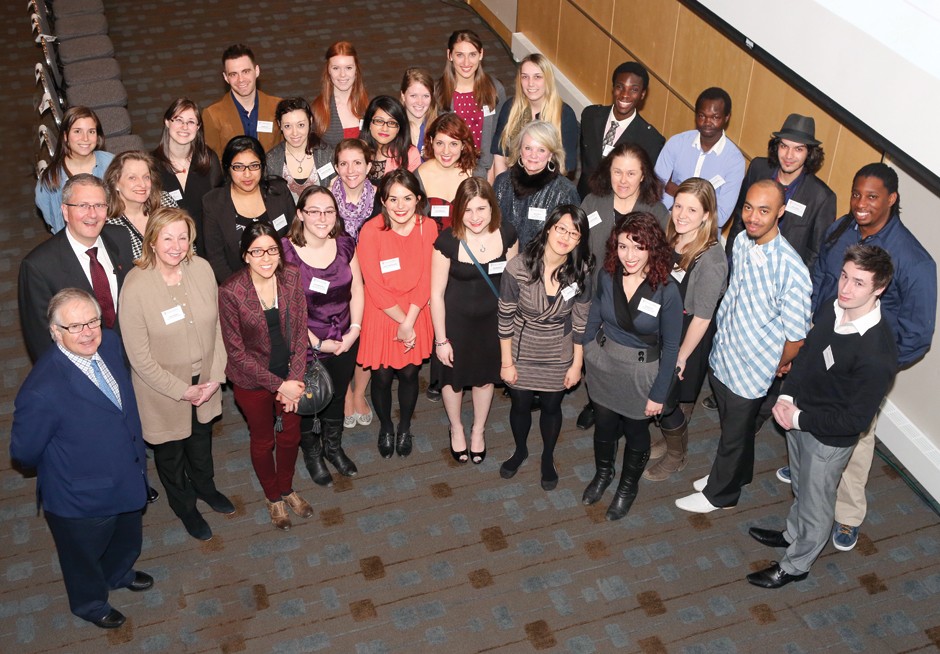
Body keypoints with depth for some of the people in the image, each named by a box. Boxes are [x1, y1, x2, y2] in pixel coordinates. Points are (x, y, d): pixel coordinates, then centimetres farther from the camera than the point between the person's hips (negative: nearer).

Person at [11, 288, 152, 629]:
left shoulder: (109, 343, -17)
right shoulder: (42, 392, -39)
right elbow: (24, 452, -21)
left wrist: (137, 456, 10)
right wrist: (62, 466, -4)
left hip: (126, 482, 6)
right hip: (81, 501, -6)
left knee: (128, 540, 35)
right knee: (84, 558, 26)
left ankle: (118, 574, 67)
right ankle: (90, 603, 57)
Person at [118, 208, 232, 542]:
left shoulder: (202, 268, -15)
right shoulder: (135, 287, -27)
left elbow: (216, 325, -3)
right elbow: (140, 357, -20)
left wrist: (215, 377, -7)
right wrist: (182, 391, -15)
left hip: (205, 382, 4)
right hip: (163, 390, -4)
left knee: (202, 439, 29)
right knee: (171, 452, 22)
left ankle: (204, 486, 60)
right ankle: (185, 507, 50)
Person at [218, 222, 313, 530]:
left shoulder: (292, 277, -13)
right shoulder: (230, 292, -23)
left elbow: (300, 331, -5)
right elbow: (237, 352, -17)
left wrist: (294, 379, -14)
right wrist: (279, 385, -19)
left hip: (290, 374, 3)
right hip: (252, 380, -3)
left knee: (290, 435, 21)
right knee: (263, 440, 18)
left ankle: (287, 488, 49)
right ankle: (273, 497, 44)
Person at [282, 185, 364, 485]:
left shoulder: (345, 245, -6)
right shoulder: (285, 251, -21)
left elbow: (357, 291, 2)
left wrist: (354, 330, -10)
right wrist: (317, 342, -17)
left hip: (344, 344, 4)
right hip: (304, 346, -4)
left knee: (337, 397, 24)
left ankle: (333, 447, 51)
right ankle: (312, 454, 45)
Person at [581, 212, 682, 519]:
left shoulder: (667, 291, -25)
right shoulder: (607, 275, -16)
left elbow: (670, 347, -15)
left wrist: (659, 395, -10)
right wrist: (583, 352, 10)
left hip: (641, 371, -3)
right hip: (602, 362, 3)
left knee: (636, 431, 19)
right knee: (603, 424, 22)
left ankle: (628, 486, 46)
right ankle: (603, 473, 52)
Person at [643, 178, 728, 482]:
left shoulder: (710, 259, -27)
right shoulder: (669, 240, -5)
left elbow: (701, 318, -21)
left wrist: (681, 357, -13)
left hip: (686, 340, -6)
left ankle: (676, 456, 37)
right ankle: (672, 440, 49)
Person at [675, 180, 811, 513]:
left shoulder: (791, 269, -31)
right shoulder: (741, 242, -9)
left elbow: (796, 336, -22)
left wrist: (778, 367, -7)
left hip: (751, 370, -6)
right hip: (721, 356, 6)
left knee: (735, 436, 17)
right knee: (731, 427, 28)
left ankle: (720, 493, 41)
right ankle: (736, 474, 53)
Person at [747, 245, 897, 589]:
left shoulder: (878, 354, -35)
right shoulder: (831, 308, -13)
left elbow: (855, 420, -27)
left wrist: (800, 419, -21)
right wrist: (786, 396, -7)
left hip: (829, 439, -7)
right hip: (799, 417, 7)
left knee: (815, 503, 18)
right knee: (801, 488, 31)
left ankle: (795, 565, 42)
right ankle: (793, 534, 58)